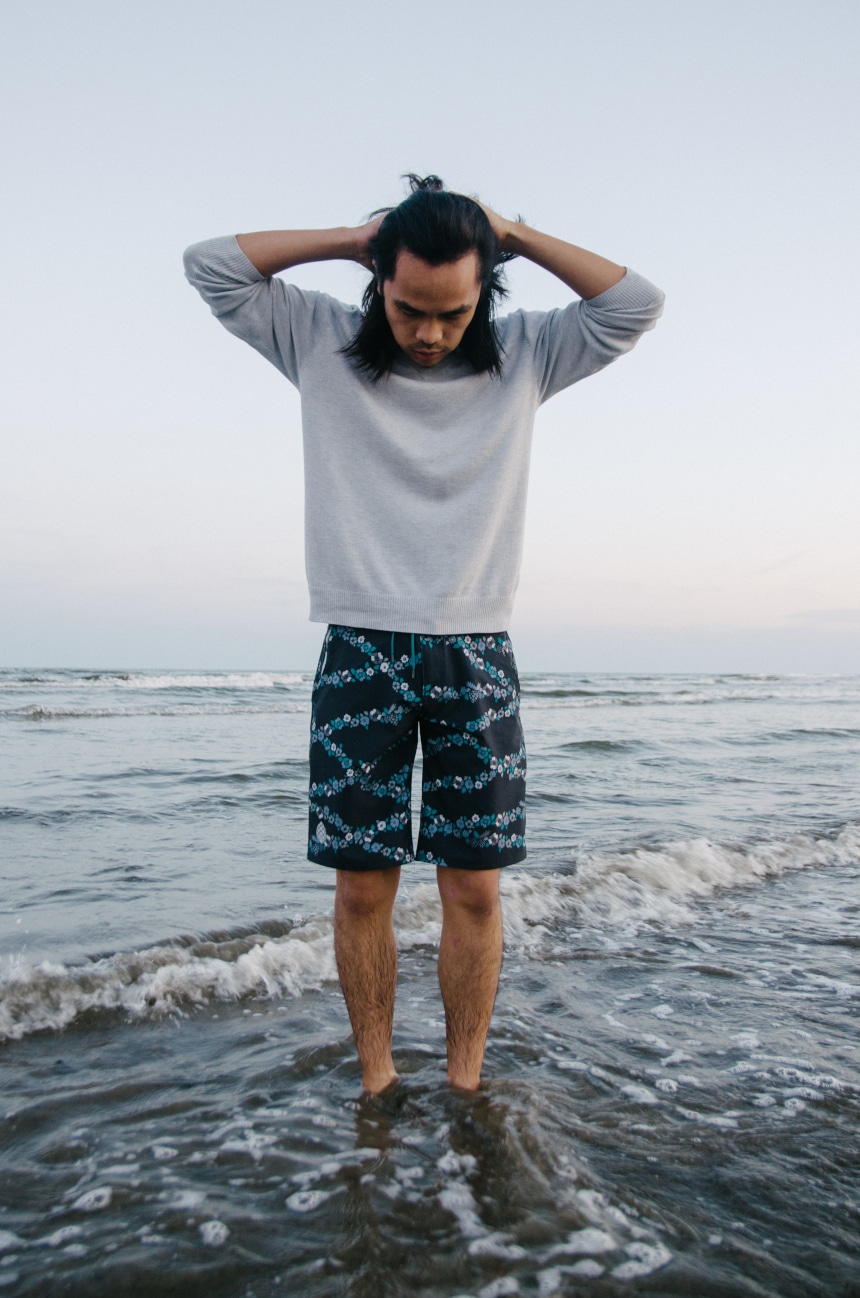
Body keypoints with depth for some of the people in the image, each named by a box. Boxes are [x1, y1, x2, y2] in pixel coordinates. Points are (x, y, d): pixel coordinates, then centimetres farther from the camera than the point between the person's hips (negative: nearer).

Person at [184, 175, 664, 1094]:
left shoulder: (522, 357, 8)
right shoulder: (324, 344, 6)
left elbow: (636, 305, 4)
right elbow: (211, 265, 4)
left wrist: (515, 236, 3)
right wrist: (352, 239, 2)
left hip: (477, 659, 1)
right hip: (360, 653, 0)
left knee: (474, 888, 1)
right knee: (362, 887, 1)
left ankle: (464, 1084, 14)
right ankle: (375, 1080, 15)